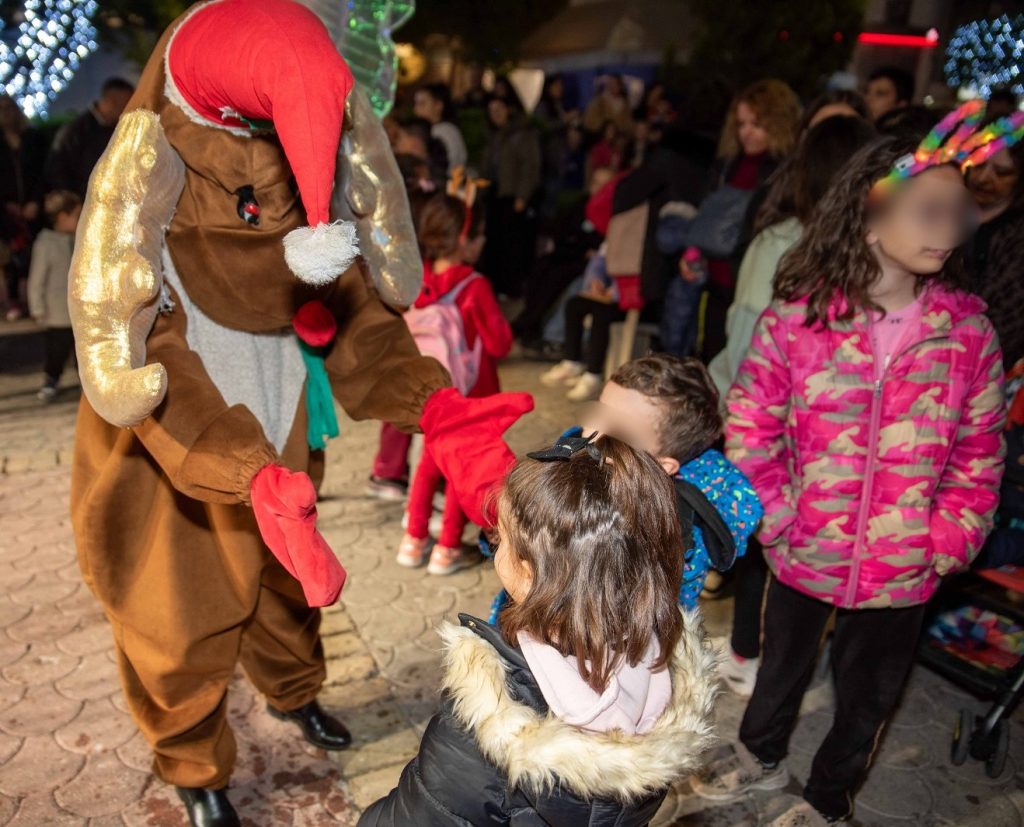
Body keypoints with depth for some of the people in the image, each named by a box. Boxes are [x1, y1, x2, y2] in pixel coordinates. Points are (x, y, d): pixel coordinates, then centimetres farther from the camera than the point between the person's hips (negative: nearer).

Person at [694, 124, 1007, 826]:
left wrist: (953, 539, -7)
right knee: (784, 662, 25)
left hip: (901, 568, 1)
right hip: (804, 550, -1)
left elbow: (980, 449, -2)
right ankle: (762, 755, 55)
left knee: (868, 692, 21)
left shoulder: (969, 331, -11)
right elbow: (751, 424, -9)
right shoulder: (795, 316, -16)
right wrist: (776, 515, -10)